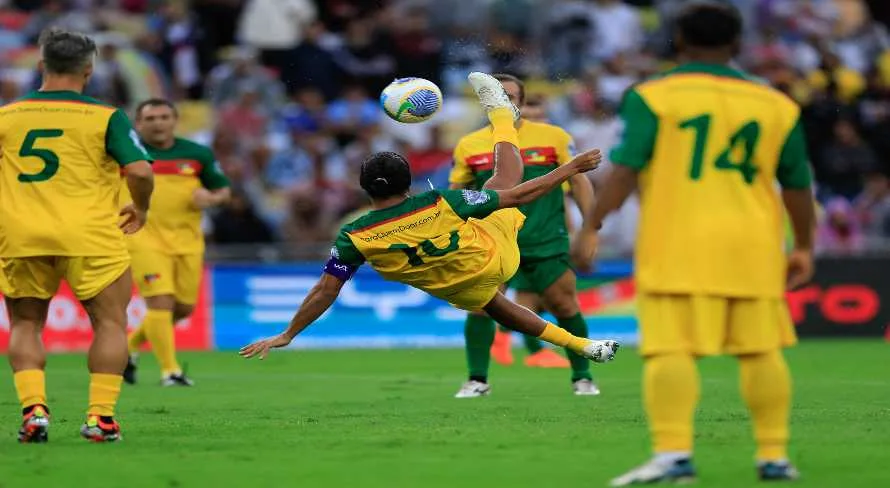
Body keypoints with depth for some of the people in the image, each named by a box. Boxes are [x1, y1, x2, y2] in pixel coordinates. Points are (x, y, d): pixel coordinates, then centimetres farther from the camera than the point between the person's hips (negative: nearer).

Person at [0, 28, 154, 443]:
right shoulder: (106, 118, -2)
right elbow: (140, 171, -10)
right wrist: (140, 209, 10)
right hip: (90, 237, -2)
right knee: (110, 323, 9)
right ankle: (100, 416, -1)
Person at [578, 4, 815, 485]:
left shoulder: (654, 97, 0)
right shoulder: (775, 105, 11)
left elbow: (625, 168, -9)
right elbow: (798, 184, 14)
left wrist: (592, 226, -6)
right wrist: (804, 246, 24)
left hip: (677, 246, -3)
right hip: (751, 245, 3)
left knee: (670, 348, -9)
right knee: (761, 350, 10)